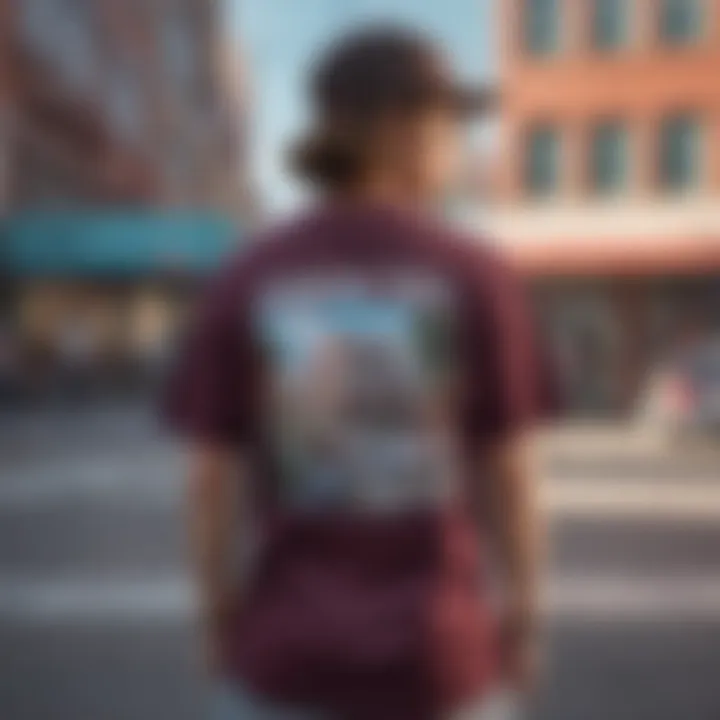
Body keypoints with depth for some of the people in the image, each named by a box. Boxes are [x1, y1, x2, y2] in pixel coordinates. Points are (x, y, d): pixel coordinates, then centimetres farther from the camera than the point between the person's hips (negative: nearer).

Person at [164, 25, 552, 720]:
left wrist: (218, 624, 9)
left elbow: (212, 481, -6)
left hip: (292, 654, 1)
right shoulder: (476, 279, -12)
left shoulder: (245, 283, -9)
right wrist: (524, 614, 8)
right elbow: (507, 474, -8)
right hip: (427, 656, 0)